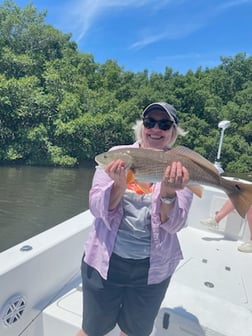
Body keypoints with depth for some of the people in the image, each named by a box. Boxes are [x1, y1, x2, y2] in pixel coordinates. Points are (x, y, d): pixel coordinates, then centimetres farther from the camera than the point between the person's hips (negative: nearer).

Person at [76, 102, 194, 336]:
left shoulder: (180, 168, -6)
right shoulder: (117, 154, -7)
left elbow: (174, 224, -12)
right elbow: (96, 208, -10)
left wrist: (168, 193, -32)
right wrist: (120, 185, -30)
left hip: (152, 267, 1)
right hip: (105, 260, 0)